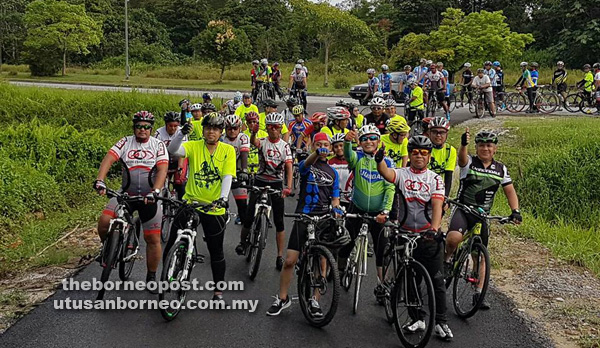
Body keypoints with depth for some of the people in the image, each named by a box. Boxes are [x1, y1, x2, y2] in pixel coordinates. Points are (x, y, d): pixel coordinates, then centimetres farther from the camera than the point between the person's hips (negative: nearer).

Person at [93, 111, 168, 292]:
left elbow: (162, 170, -15)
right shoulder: (125, 142, 0)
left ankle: (151, 277, 19)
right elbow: (108, 159, -14)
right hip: (126, 194, 1)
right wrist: (99, 180, -32)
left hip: (150, 197, -1)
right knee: (104, 222, -19)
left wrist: (155, 191, -31)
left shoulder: (158, 145, -2)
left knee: (153, 239, 1)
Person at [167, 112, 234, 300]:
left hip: (214, 208, -1)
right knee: (173, 245, 4)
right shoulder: (194, 146, -3)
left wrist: (224, 197, -29)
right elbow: (173, 150, -21)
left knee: (216, 251, 8)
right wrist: (181, 133, -39)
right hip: (190, 202, 1)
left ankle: (218, 290, 23)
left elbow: (227, 176, -13)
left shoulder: (228, 150, -3)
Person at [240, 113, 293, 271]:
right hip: (260, 182, -1)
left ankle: (280, 256, 7)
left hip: (276, 184, 1)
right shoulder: (262, 142, -2)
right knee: (249, 216, -3)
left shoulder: (285, 146, 1)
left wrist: (288, 186, -21)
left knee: (279, 222, 0)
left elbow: (289, 167, -7)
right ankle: (243, 242, 25)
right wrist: (253, 132, -51)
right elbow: (253, 141, -27)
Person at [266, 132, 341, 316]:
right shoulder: (307, 165, 3)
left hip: (324, 220, 3)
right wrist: (317, 153, -46)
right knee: (290, 261, -5)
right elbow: (307, 163, -23)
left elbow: (335, 197, 13)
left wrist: (336, 208, -11)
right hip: (304, 218, -3)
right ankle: (282, 298, 12)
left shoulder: (333, 172, 14)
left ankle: (314, 300, 17)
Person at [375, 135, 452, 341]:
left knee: (437, 280, 1)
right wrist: (379, 160, -45)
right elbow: (386, 173, -23)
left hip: (430, 236, -1)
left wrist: (434, 228, -29)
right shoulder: (401, 174, 0)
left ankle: (441, 323, 11)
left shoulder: (435, 179, 1)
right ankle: (417, 319, 24)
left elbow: (437, 206, -12)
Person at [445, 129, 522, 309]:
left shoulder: (501, 169, 7)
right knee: (454, 237, -33)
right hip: (463, 209, -4)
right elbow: (462, 157, -30)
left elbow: (510, 191, 8)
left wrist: (515, 211, -10)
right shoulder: (469, 162, -6)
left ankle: (479, 293, 15)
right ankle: (446, 259, -1)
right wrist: (464, 144, -53)